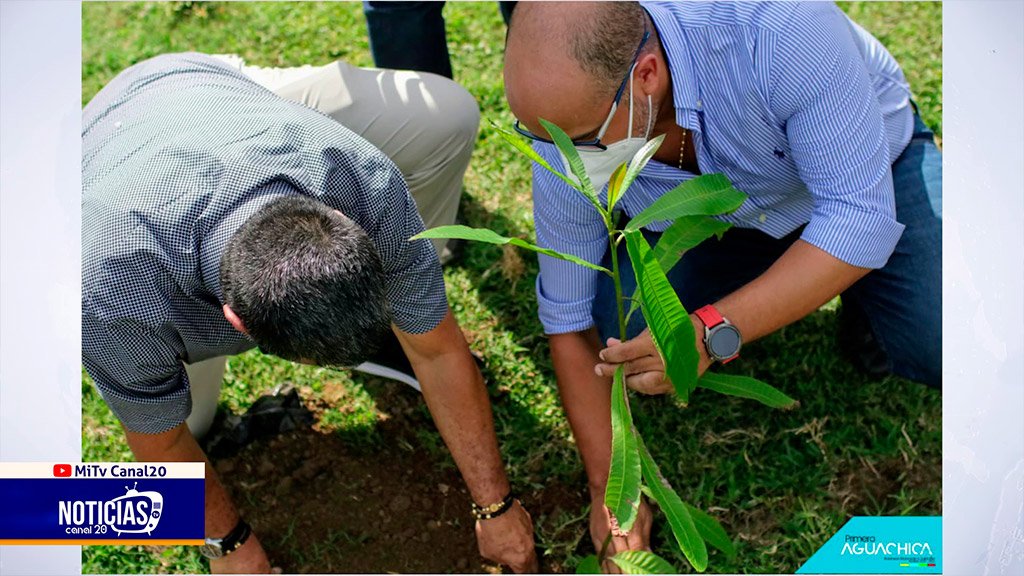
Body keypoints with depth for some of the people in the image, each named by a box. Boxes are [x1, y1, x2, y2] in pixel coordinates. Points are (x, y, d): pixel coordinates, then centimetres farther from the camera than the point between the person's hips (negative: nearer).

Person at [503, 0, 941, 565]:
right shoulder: (566, 135, -26)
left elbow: (861, 218, -35)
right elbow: (569, 317, -15)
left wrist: (713, 333, -45)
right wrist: (608, 485, -12)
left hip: (877, 171, -2)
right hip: (713, 218, 2)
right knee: (620, 336, -23)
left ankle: (867, 321, 10)